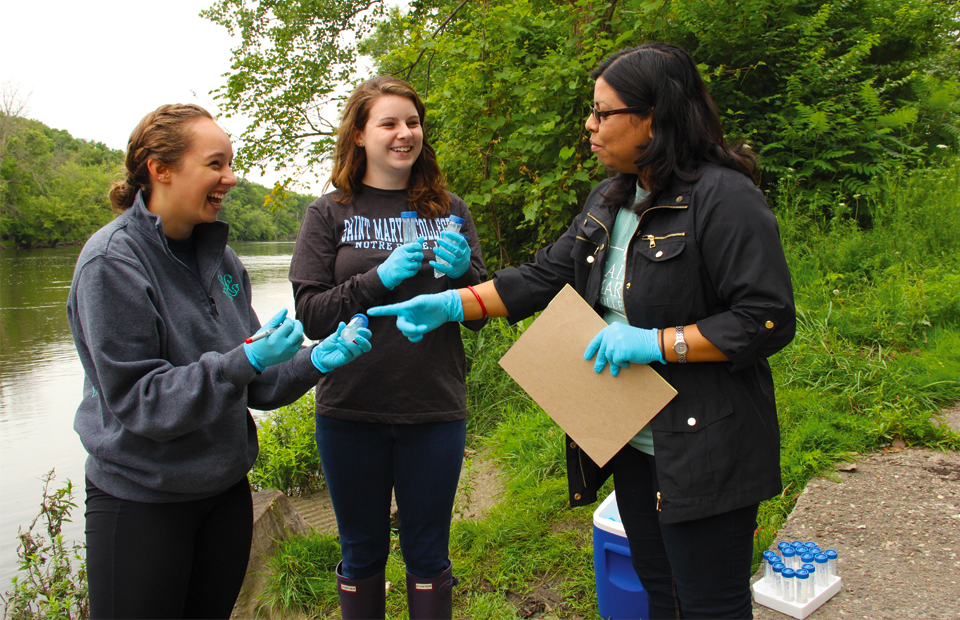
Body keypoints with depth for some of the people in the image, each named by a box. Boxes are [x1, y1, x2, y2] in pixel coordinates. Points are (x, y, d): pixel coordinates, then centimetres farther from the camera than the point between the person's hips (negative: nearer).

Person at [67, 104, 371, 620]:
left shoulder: (219, 257, 4)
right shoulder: (111, 262, -16)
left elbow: (250, 383, 4)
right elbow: (133, 399, -20)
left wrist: (317, 360, -13)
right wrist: (245, 361, -31)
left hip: (225, 490, 6)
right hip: (140, 499, -6)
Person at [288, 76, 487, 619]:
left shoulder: (450, 211, 6)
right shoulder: (330, 213, 2)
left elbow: (479, 315, 6)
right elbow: (310, 314, -6)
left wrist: (463, 271, -14)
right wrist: (381, 278, -18)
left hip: (435, 411, 1)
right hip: (352, 411, 0)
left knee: (427, 553, 13)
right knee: (362, 553, 16)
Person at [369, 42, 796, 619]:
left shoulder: (725, 198, -17)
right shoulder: (611, 199, 9)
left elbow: (769, 321, -19)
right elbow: (547, 275, 8)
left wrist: (655, 342, -22)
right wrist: (451, 303, 0)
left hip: (703, 450, -7)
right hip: (632, 440, 8)